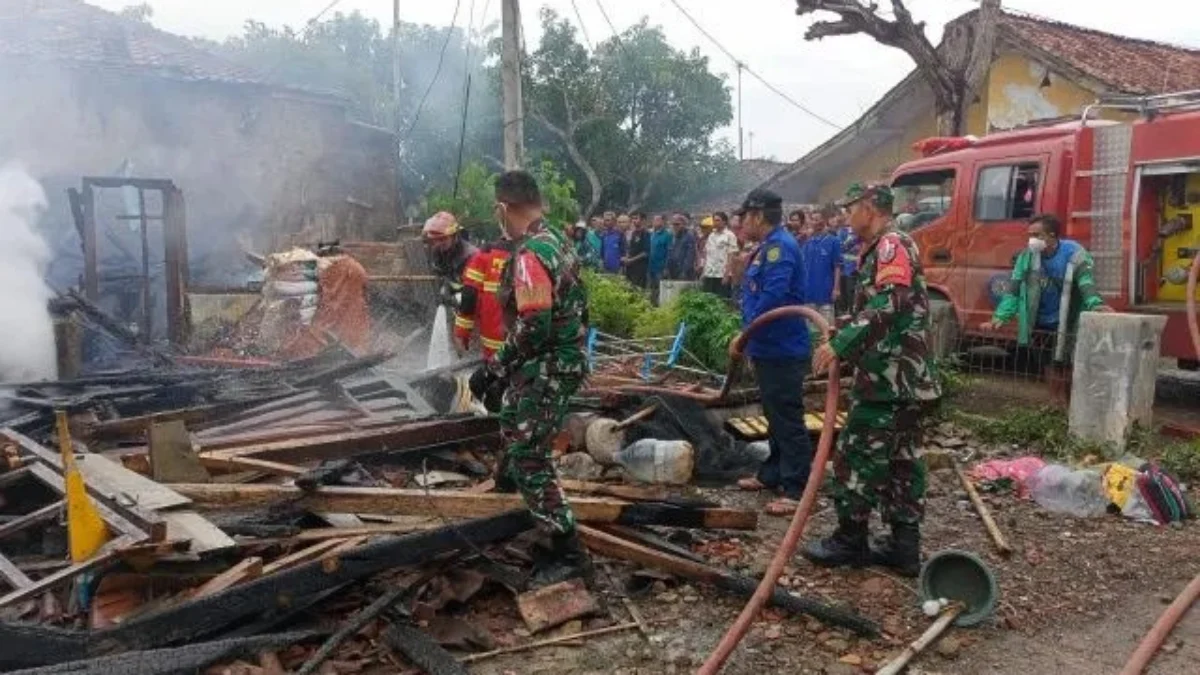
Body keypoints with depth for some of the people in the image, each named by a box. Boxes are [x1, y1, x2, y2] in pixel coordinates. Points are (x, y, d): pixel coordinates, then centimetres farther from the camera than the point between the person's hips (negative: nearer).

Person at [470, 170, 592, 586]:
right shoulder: (556, 241, 7)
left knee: (529, 462, -6)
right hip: (563, 360, 10)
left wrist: (493, 369, -19)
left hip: (548, 371, -10)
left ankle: (569, 556, -1)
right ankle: (509, 480, 58)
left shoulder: (529, 256, -23)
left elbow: (533, 328, -29)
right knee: (512, 421, 32)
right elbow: (576, 303, 15)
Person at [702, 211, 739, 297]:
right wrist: (704, 272, 11)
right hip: (709, 274, 6)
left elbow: (731, 257, -9)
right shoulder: (711, 236, 15)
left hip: (722, 275, -6)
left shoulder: (730, 236, -5)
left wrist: (726, 274, -15)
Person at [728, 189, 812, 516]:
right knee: (774, 416, 18)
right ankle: (772, 474, 30)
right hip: (770, 348, 11)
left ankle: (796, 489, 0)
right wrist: (749, 338, 19)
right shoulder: (769, 246, 16)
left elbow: (773, 299, -27)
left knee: (788, 419, -6)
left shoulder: (780, 245, -17)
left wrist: (744, 336, -21)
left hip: (782, 350, -11)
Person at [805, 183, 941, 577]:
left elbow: (888, 305, -25)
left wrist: (839, 344, -27)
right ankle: (905, 546, 19)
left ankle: (850, 541, 9)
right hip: (904, 378, 10)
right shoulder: (883, 249, 19)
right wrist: (845, 331, 22)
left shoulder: (891, 244, -12)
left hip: (888, 378, -10)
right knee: (901, 459, 12)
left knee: (856, 454, -1)